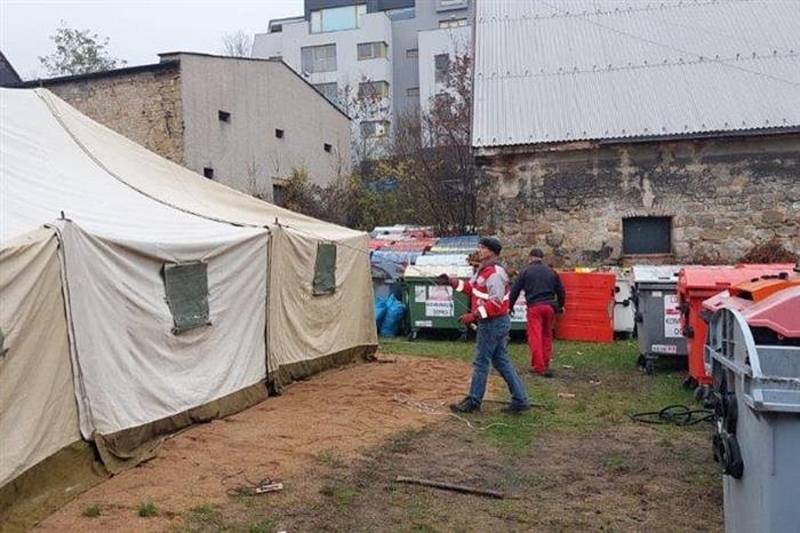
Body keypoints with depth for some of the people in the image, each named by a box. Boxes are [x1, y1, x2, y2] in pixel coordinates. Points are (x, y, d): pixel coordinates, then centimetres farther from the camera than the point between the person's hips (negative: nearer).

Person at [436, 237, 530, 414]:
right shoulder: (483, 269, 13)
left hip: (493, 323, -10)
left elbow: (496, 303, -26)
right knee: (501, 361, 14)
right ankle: (520, 400, 17)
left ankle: (473, 401, 12)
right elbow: (472, 288, 19)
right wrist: (451, 282, 11)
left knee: (481, 362, 1)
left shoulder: (495, 273, -19)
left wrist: (473, 315, -26)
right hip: (499, 322, 10)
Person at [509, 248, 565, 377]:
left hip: (534, 306, -4)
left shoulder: (526, 271, 3)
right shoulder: (551, 272, 13)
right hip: (549, 306, 4)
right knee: (547, 335, 16)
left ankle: (538, 366, -6)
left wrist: (510, 306, 12)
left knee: (535, 336, -3)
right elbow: (560, 290, 19)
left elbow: (515, 290, 2)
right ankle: (546, 364, 20)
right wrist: (561, 305, 33)